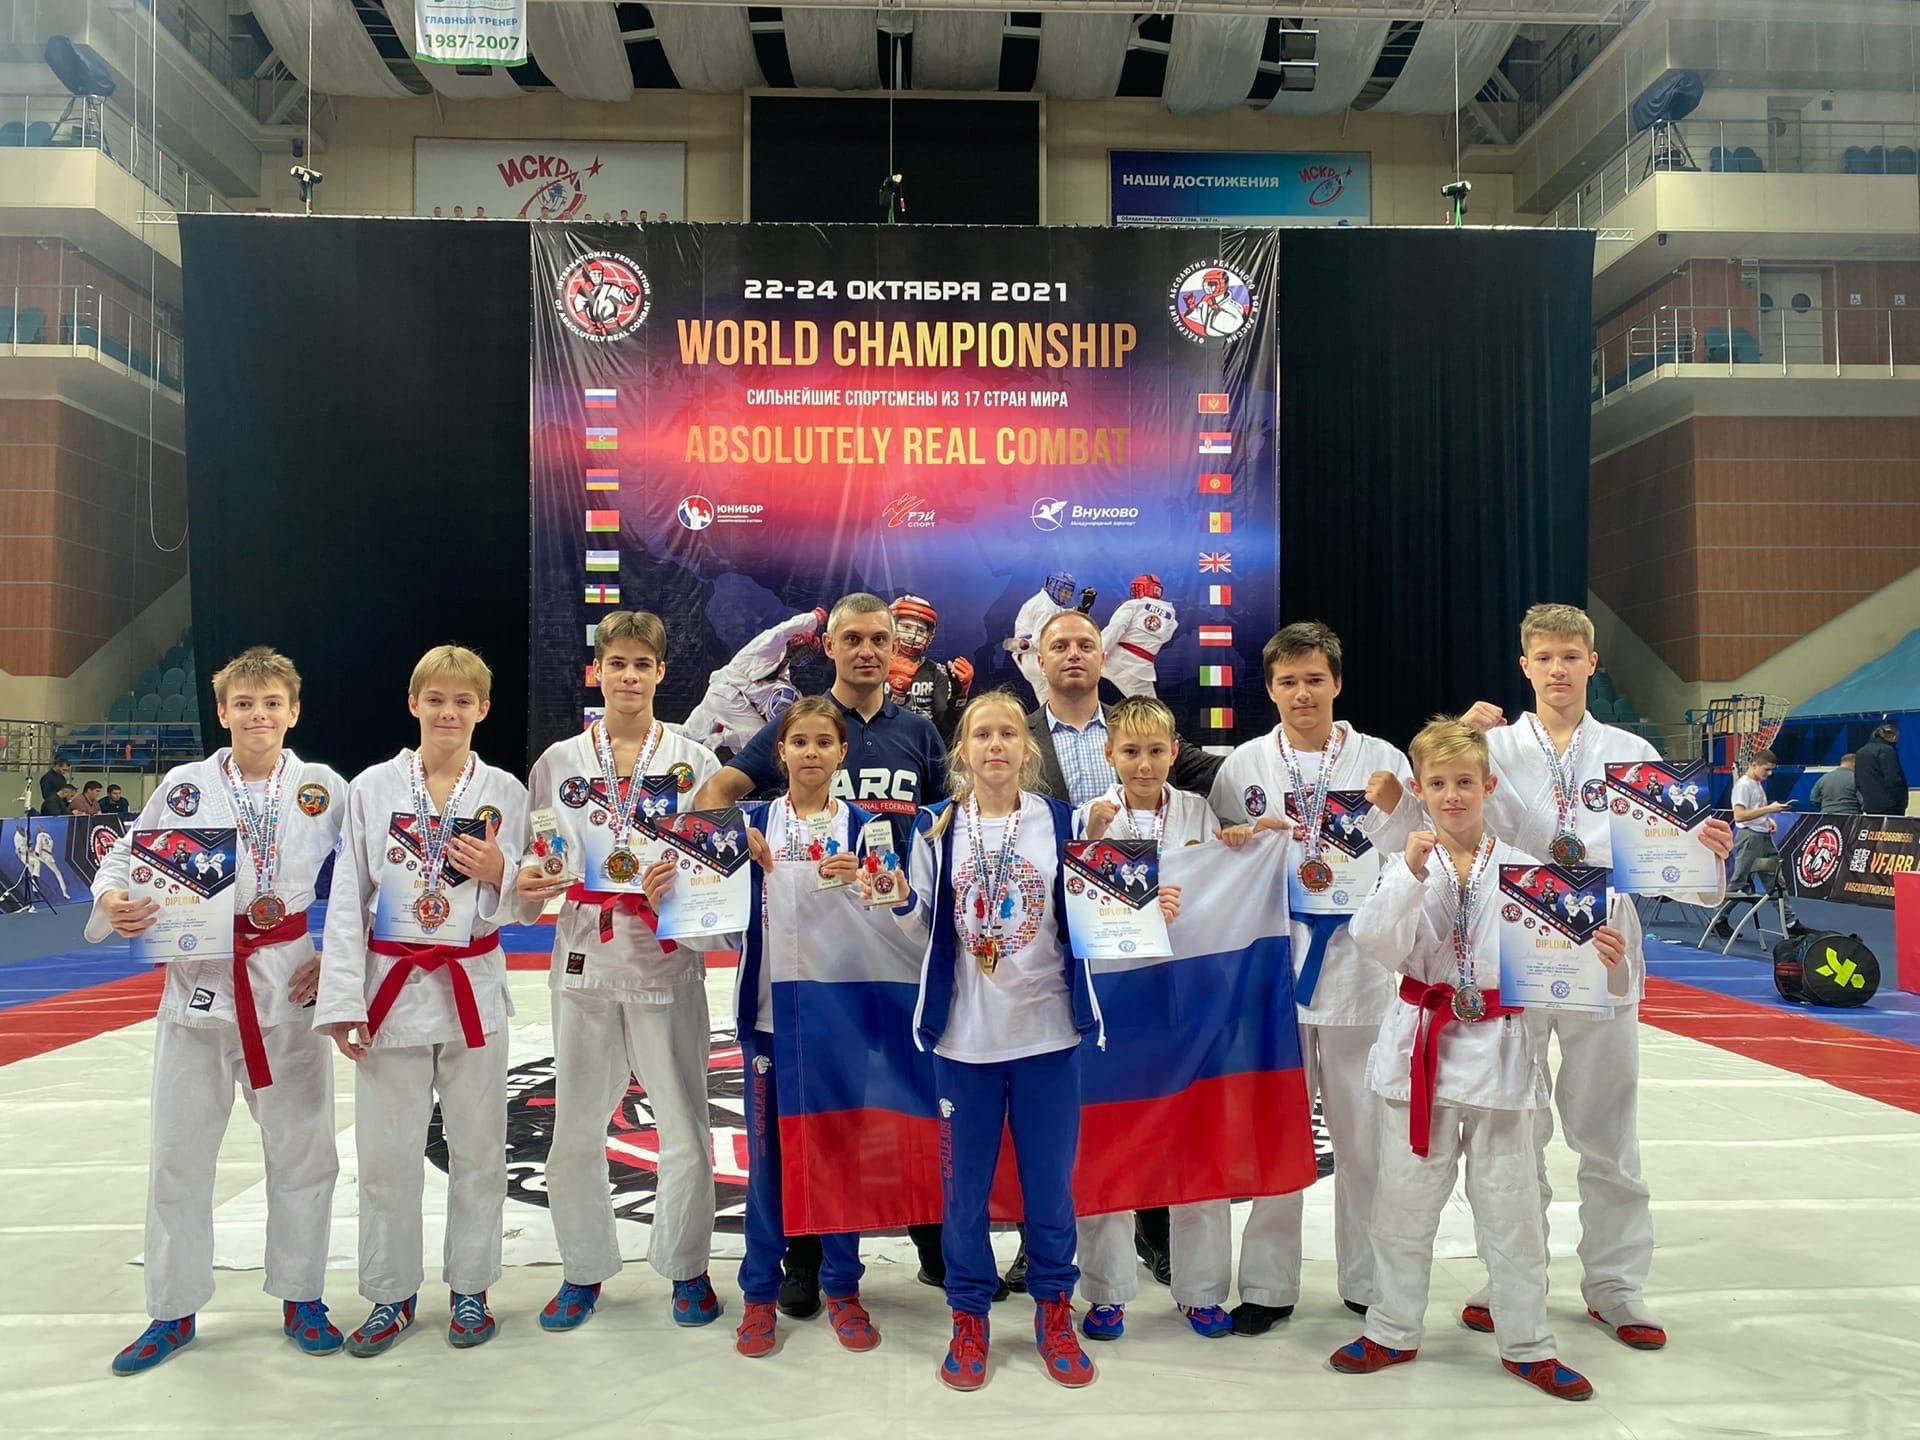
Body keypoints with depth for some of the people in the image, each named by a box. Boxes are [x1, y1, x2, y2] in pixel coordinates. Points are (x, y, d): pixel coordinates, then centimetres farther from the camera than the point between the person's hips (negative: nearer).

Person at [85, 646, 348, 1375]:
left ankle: (300, 1297, 27)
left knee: (302, 1148, 9)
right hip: (198, 984, 1)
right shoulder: (184, 785, 0)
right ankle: (173, 1312, 27)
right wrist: (114, 900, -17)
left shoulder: (325, 789, -1)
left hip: (290, 988, 0)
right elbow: (127, 855, 4)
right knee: (179, 1153, 9)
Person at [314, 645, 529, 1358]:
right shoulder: (371, 787, -1)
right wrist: (342, 1000, -4)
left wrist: (497, 872, -16)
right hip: (393, 985, 0)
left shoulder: (505, 792, 0)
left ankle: (470, 1288, 27)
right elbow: (346, 899, 0)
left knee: (478, 1149, 9)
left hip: (474, 987, 0)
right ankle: (390, 1295, 25)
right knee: (387, 1153, 7)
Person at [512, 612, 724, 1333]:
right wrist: (526, 882, -14)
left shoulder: (695, 760, 3)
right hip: (585, 959, 2)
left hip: (668, 960, -1)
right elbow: (534, 864, 9)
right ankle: (583, 1269, 27)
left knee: (684, 1125, 3)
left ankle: (686, 1266, 23)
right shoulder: (559, 761, 7)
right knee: (575, 1129, 8)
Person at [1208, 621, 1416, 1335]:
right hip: (1271, 961, 0)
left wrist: (1392, 812, -15)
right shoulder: (1244, 765, 4)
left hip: (1357, 962, 0)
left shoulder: (1383, 761, 3)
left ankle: (1368, 1282, 25)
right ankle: (1268, 1284, 20)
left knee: (1364, 1134, 8)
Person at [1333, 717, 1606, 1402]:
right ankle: (1393, 1331, 29)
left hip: (1499, 1048, 0)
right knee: (1405, 1199, 11)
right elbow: (1379, 946, -13)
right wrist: (1412, 873, -22)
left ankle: (1526, 1343, 27)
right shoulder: (1407, 863, -2)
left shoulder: (1520, 866, -2)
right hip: (1422, 1044, 1)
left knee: (1510, 1204, 9)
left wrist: (1598, 958, -23)